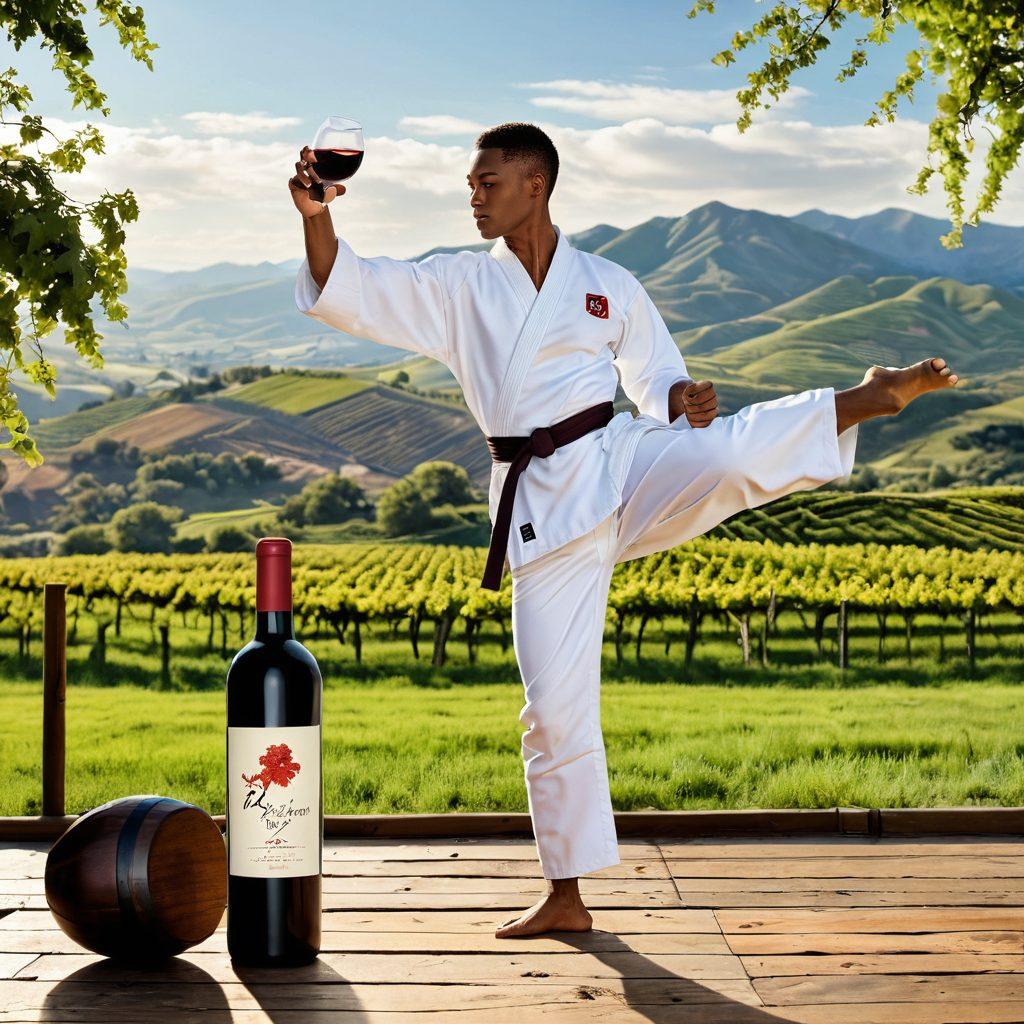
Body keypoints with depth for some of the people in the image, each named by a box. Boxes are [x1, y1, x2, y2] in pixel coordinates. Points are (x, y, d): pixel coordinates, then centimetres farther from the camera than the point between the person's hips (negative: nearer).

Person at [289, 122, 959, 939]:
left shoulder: (610, 287, 6)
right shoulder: (457, 287, 7)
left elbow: (657, 382, 14)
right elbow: (349, 292, -2)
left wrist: (686, 400, -10)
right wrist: (316, 218, -19)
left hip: (625, 470, -1)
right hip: (542, 506, 1)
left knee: (732, 453, -34)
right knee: (554, 705, 2)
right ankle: (566, 896, 15)